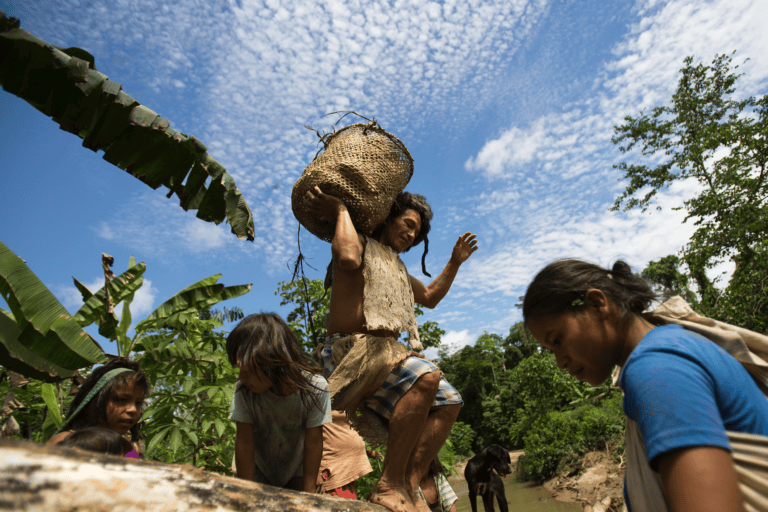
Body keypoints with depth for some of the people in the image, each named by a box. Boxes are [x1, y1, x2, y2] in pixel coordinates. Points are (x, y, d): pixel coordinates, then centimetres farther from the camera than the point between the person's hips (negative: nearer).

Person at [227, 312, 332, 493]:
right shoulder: (244, 391, -29)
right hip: (257, 467, 0)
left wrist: (308, 492, -17)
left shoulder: (315, 388, -31)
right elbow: (244, 442, -22)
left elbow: (313, 442, -22)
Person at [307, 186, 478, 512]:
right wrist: (342, 210, -11)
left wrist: (454, 263, 31)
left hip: (387, 351, 9)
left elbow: (430, 298, 38)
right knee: (426, 377, -32)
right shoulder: (361, 244, 1)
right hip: (351, 350, -9)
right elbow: (347, 257, -25)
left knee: (449, 402, -1)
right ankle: (389, 485, -23)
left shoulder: (396, 266, 28)